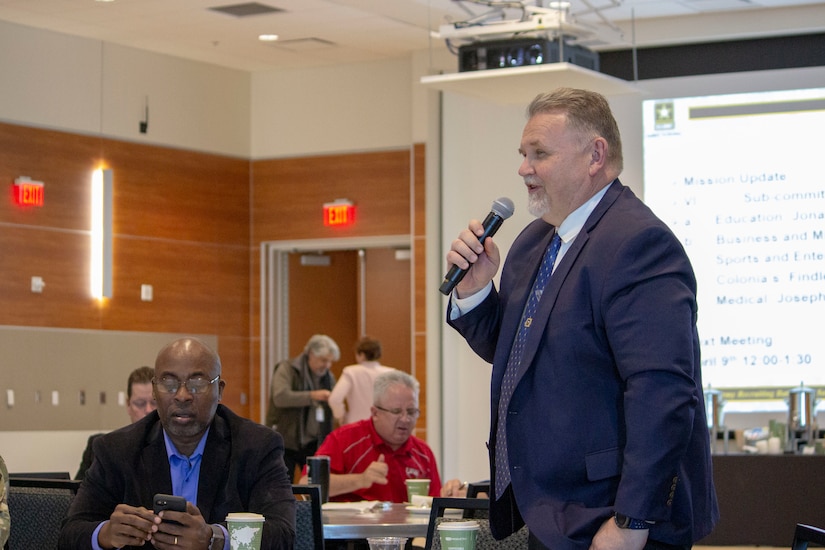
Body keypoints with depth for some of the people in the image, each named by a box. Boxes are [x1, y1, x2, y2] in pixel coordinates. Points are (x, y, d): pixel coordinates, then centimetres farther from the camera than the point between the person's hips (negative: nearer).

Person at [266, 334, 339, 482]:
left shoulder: (329, 377, 11)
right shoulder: (287, 369, -7)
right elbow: (280, 397, -24)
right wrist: (312, 395, -31)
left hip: (313, 444, 5)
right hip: (286, 442, -5)